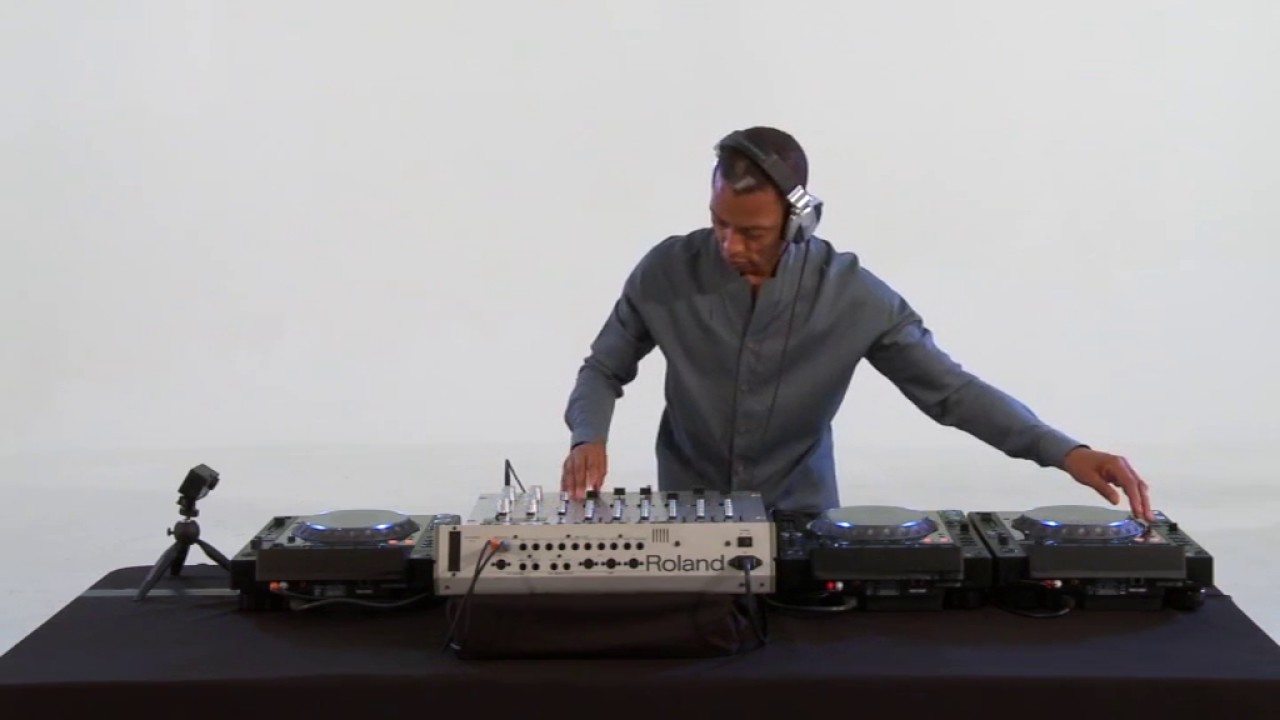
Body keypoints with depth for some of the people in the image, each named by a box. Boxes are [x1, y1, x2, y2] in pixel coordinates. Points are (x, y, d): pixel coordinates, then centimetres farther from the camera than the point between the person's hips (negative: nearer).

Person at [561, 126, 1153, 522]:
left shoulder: (851, 292, -14)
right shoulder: (667, 272, -12)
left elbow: (948, 387, -11)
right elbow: (602, 371, 1)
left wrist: (1063, 451, -22)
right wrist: (589, 438, -21)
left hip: (802, 518, 0)